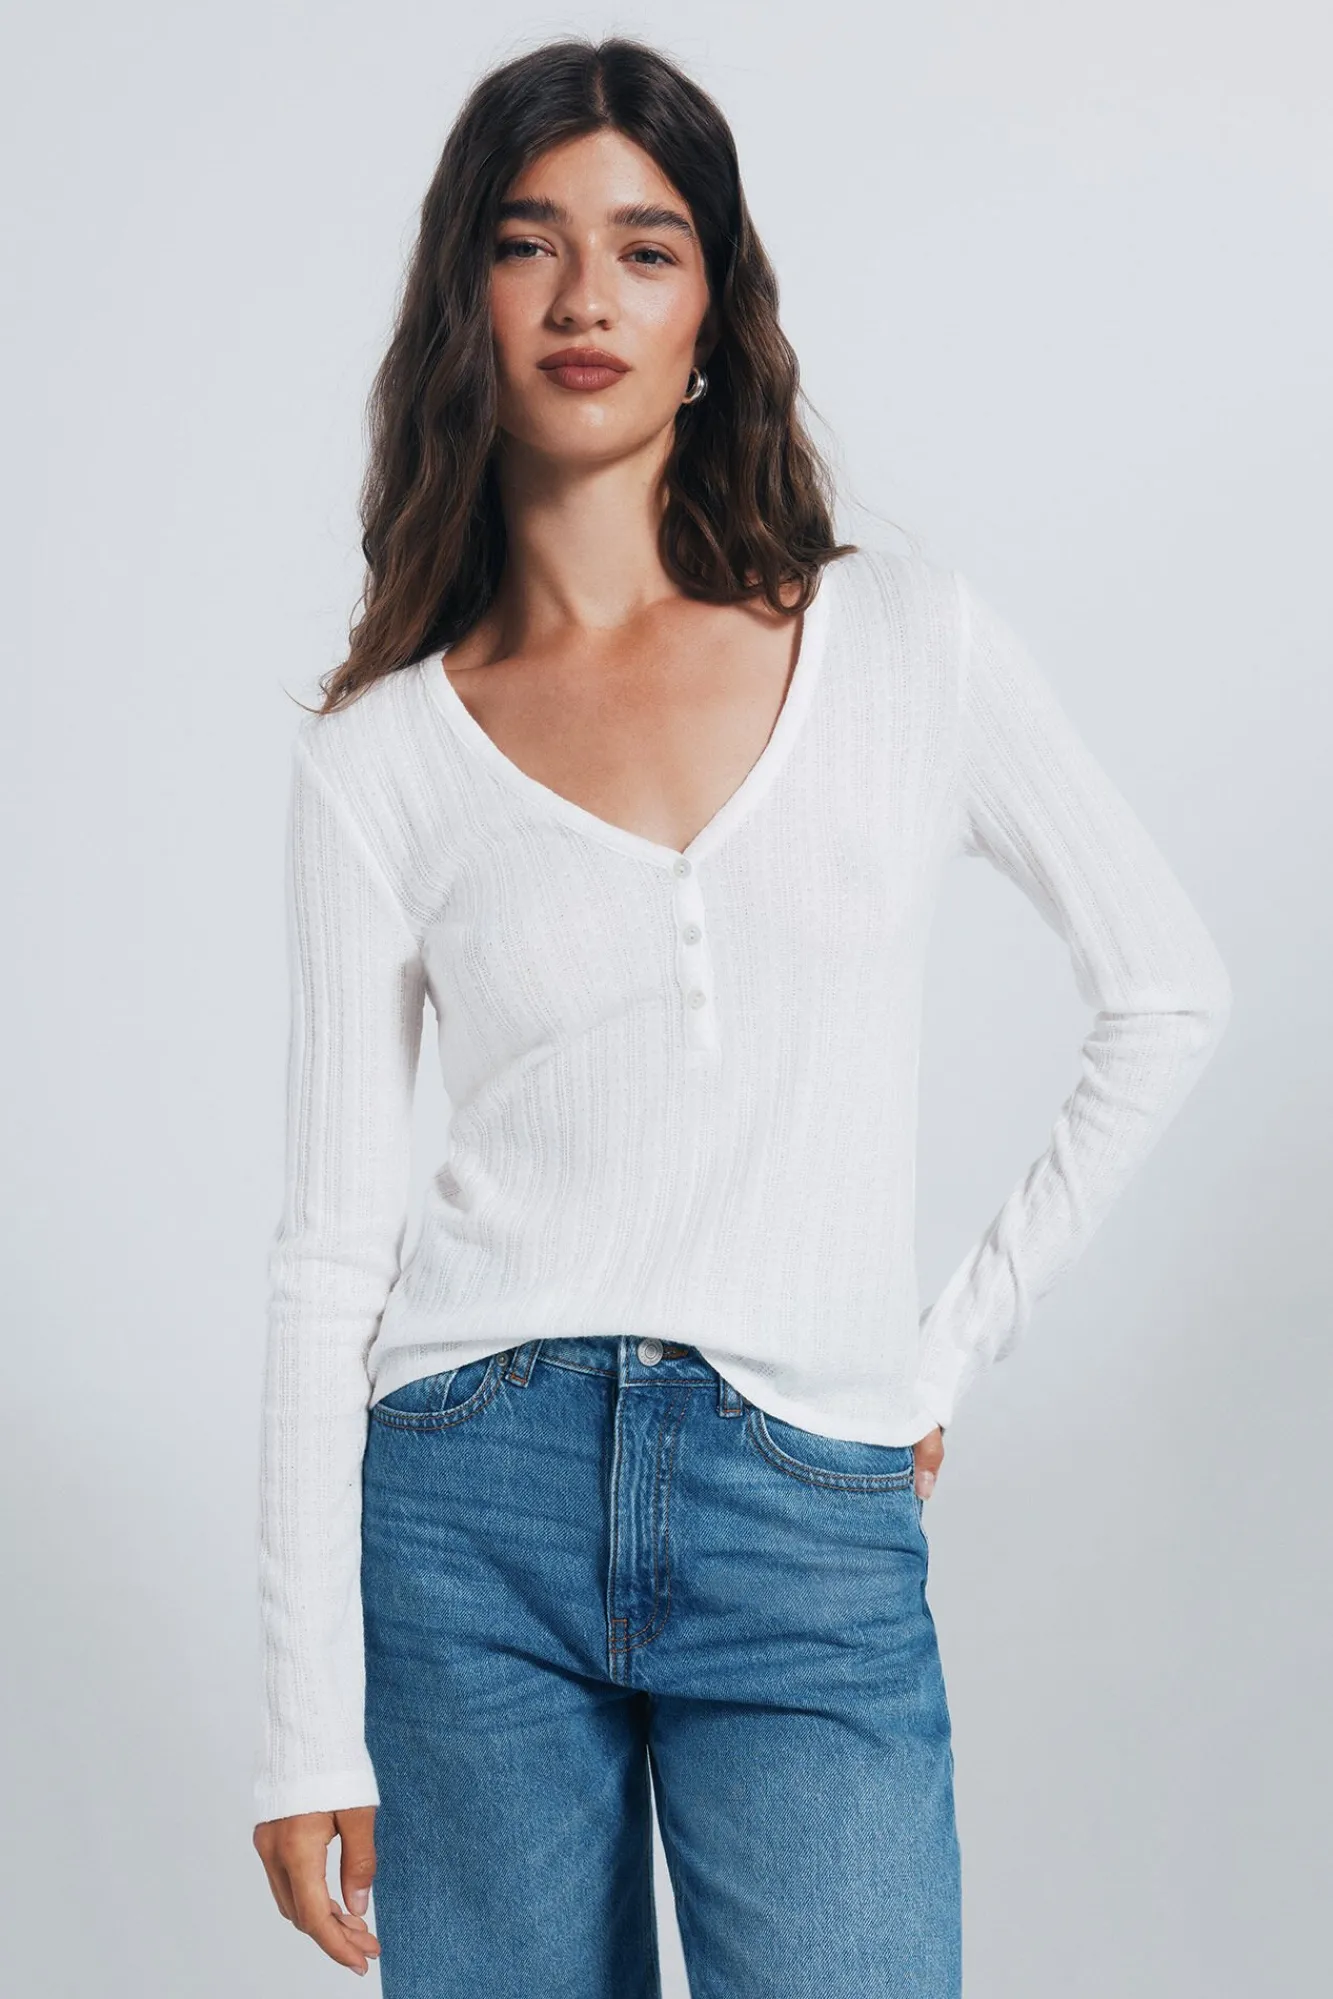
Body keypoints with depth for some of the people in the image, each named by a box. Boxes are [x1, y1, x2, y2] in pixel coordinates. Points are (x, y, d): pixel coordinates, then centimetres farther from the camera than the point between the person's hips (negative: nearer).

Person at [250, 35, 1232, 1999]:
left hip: (815, 1539, 0)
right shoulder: (380, 755, 1)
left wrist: (954, 1339, 7)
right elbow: (332, 1249, 1)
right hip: (474, 1507, 1)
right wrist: (310, 1727, -2)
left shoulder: (905, 638, 2)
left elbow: (1168, 992, 11)